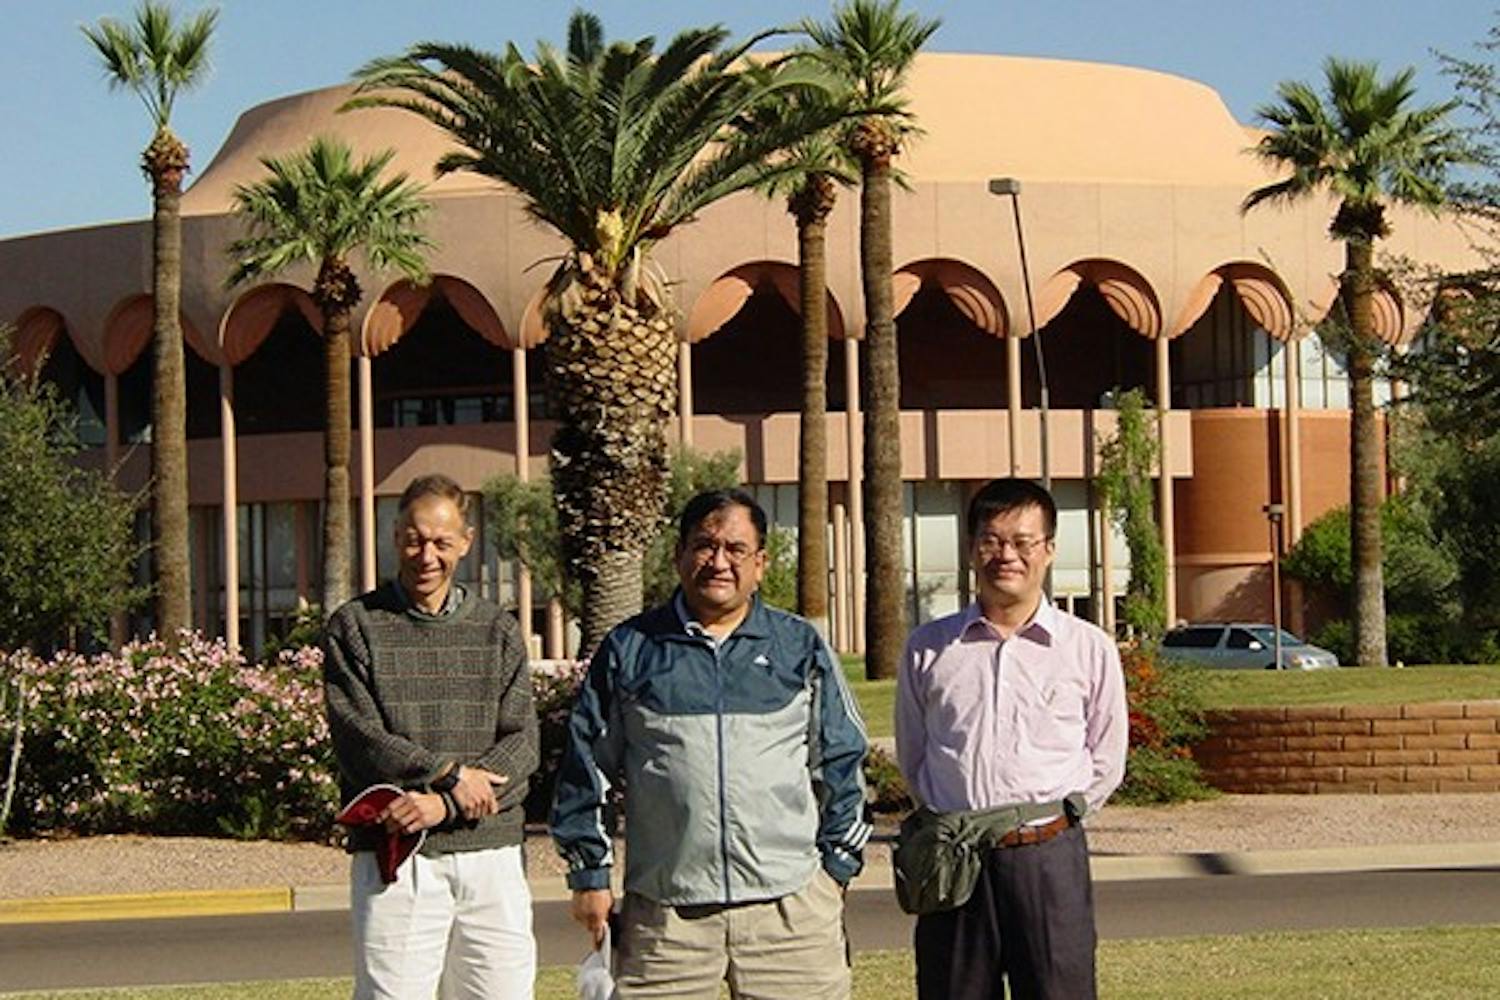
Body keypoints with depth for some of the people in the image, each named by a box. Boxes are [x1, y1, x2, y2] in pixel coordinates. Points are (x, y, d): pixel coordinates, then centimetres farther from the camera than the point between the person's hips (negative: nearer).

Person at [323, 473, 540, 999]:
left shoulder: (498, 631, 13)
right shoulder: (355, 627, 5)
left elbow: (522, 743, 2)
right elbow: (359, 739, -6)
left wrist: (443, 804, -12)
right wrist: (450, 773, -12)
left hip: (491, 856, 3)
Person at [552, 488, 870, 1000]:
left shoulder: (802, 648, 11)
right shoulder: (629, 649, 9)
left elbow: (840, 762, 15)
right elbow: (586, 765, 12)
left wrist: (837, 863, 10)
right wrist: (590, 873, 9)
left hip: (788, 900, 0)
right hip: (664, 911, 0)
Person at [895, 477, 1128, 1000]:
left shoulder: (1089, 649, 5)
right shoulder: (928, 648, 9)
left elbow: (1106, 763, 11)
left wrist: (1050, 816, 4)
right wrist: (953, 818, 8)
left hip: (1048, 857, -1)